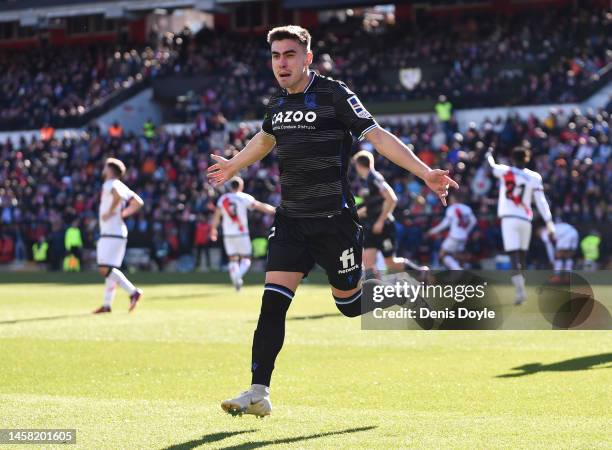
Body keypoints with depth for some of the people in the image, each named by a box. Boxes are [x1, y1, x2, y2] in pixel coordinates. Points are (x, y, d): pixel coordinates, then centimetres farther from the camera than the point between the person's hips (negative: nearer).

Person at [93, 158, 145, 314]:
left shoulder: (110, 184, -10)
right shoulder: (121, 186, 17)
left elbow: (118, 195, -32)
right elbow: (138, 203, 17)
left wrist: (110, 212, -21)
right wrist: (122, 214, 13)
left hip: (112, 234, -10)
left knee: (105, 269, -15)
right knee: (108, 269, 12)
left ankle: (133, 292, -19)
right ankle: (107, 305, 14)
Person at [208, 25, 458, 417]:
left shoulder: (335, 95, -10)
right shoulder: (277, 102, 9)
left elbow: (378, 136, -15)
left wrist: (425, 173, -26)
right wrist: (233, 166, 48)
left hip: (334, 219, -5)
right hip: (290, 220, 5)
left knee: (350, 303, 3)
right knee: (272, 302, -7)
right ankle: (259, 393, -8)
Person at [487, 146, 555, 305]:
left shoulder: (504, 171, -1)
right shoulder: (534, 178, 1)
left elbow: (492, 166, 21)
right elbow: (541, 202, -3)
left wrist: (489, 155, 42)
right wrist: (549, 223, -3)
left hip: (509, 219, -2)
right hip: (525, 219, 2)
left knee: (514, 254, -10)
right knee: (522, 254, 15)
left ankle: (519, 288, -28)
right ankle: (520, 291, 21)